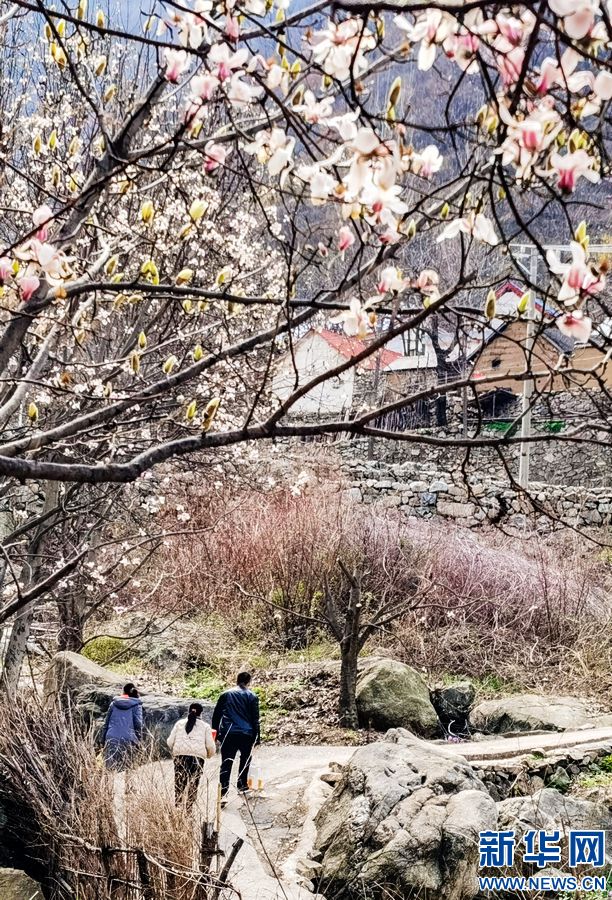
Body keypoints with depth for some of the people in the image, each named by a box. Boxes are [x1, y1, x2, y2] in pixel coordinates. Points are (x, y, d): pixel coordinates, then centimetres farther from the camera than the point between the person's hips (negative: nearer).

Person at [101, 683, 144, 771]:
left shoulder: (114, 703, 15)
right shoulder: (136, 705, 7)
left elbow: (106, 723, 16)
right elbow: (138, 724, 0)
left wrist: (103, 741, 19)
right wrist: (138, 741, 4)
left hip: (111, 740, 2)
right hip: (128, 741, -2)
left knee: (111, 769, 2)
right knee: (126, 769, -3)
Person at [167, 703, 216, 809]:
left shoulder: (179, 723, 16)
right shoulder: (205, 726, 13)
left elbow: (170, 741, 10)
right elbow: (210, 745, 7)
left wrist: (173, 752, 28)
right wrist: (210, 755, 27)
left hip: (180, 755, 1)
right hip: (197, 756, -1)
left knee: (179, 784, 6)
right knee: (193, 785, 4)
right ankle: (189, 808, -2)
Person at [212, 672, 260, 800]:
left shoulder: (225, 694, 10)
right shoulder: (251, 697, 3)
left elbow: (216, 715, 10)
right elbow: (255, 719, 1)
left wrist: (215, 734, 15)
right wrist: (256, 738, 5)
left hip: (228, 735, 1)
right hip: (246, 735, -1)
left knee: (226, 763, -1)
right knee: (245, 760, 19)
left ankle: (223, 791, -11)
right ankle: (242, 786, 23)